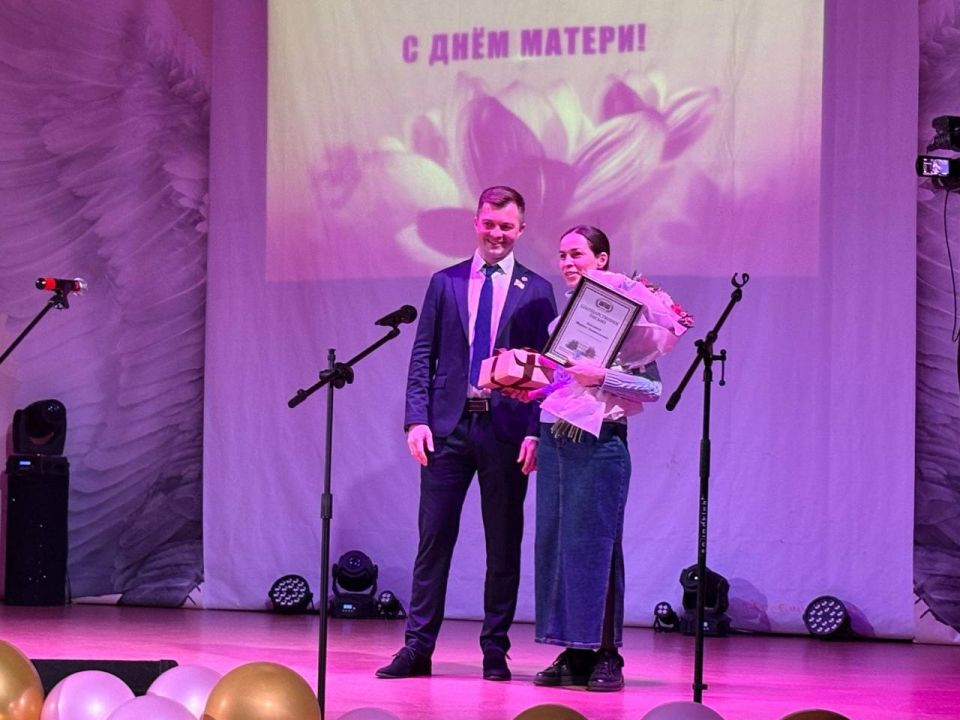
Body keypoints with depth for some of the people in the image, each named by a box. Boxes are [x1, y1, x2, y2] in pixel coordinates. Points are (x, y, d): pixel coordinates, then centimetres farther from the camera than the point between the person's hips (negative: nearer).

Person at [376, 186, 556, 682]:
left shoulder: (537, 292, 5)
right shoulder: (445, 283, 10)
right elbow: (423, 356, 7)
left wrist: (535, 432, -9)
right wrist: (417, 418, -4)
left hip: (506, 429, -1)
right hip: (449, 424, 1)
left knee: (504, 543, 4)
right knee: (434, 536, 1)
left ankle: (495, 649, 11)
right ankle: (417, 647, 5)